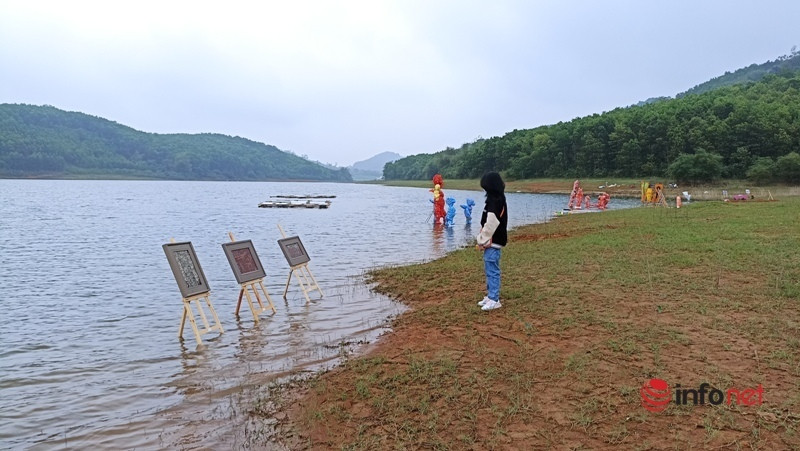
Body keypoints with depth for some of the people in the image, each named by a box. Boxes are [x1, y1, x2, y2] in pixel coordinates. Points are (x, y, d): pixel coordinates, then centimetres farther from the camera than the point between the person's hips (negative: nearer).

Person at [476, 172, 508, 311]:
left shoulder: (495, 201, -19)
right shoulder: (498, 199, 13)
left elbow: (491, 224, -23)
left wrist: (483, 240, -14)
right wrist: (484, 240, 15)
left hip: (492, 242, -10)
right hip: (492, 241, 10)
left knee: (492, 270, -6)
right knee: (489, 269, 17)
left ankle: (494, 299, -1)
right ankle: (490, 295, 26)